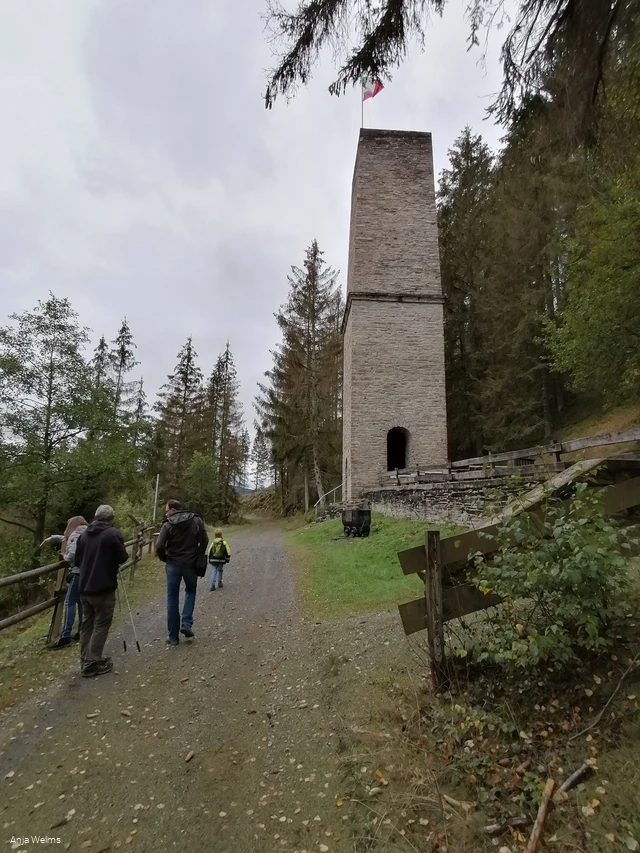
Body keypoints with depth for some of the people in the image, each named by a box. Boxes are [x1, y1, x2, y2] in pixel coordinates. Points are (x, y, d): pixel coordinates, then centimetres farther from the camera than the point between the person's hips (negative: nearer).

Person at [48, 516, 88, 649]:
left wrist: (64, 556, 2)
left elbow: (72, 554, -19)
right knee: (81, 601, 14)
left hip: (78, 572, -8)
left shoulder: (75, 535, -8)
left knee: (69, 602, -8)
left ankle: (65, 636, -11)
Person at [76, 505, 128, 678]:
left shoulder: (85, 533, 7)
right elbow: (122, 558, -11)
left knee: (87, 624, 16)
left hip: (85, 587, 7)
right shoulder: (113, 533, -13)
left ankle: (86, 661, 23)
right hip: (104, 588, -7)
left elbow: (77, 560, 12)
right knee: (101, 625, 2)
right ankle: (92, 664, 4)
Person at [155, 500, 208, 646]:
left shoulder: (168, 525, -9)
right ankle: (186, 624, 8)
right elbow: (204, 541, -5)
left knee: (172, 599, 10)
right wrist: (198, 556, 9)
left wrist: (165, 559, 4)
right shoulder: (197, 521, -4)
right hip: (191, 564, 1)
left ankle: (173, 636, 16)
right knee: (190, 591, 24)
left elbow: (159, 547, -15)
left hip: (173, 564, -1)